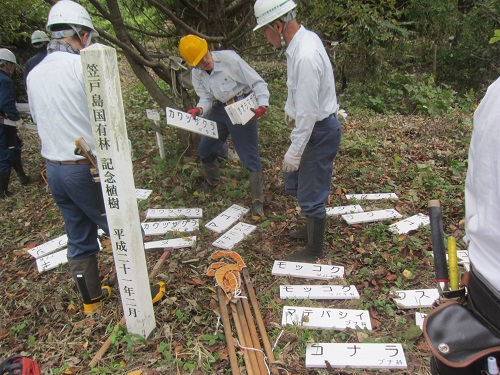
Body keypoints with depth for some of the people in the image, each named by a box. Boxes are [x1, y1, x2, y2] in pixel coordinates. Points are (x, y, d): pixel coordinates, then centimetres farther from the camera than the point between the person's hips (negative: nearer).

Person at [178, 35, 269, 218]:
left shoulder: (229, 58, -18)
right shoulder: (196, 73, -1)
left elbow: (257, 82, -17)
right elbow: (206, 99, 1)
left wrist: (262, 104, -31)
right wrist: (198, 110, -22)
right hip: (219, 110, 6)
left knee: (250, 155, -5)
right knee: (204, 149, 13)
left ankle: (257, 200, 7)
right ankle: (212, 182, 43)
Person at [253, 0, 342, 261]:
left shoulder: (305, 56, -29)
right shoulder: (305, 37, 2)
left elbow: (308, 111, -27)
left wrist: (294, 152, -20)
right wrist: (290, 108, 32)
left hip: (319, 130, -10)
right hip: (313, 125, 10)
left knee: (310, 195, 3)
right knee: (294, 184, 21)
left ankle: (314, 250, 23)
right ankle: (312, 228, 42)